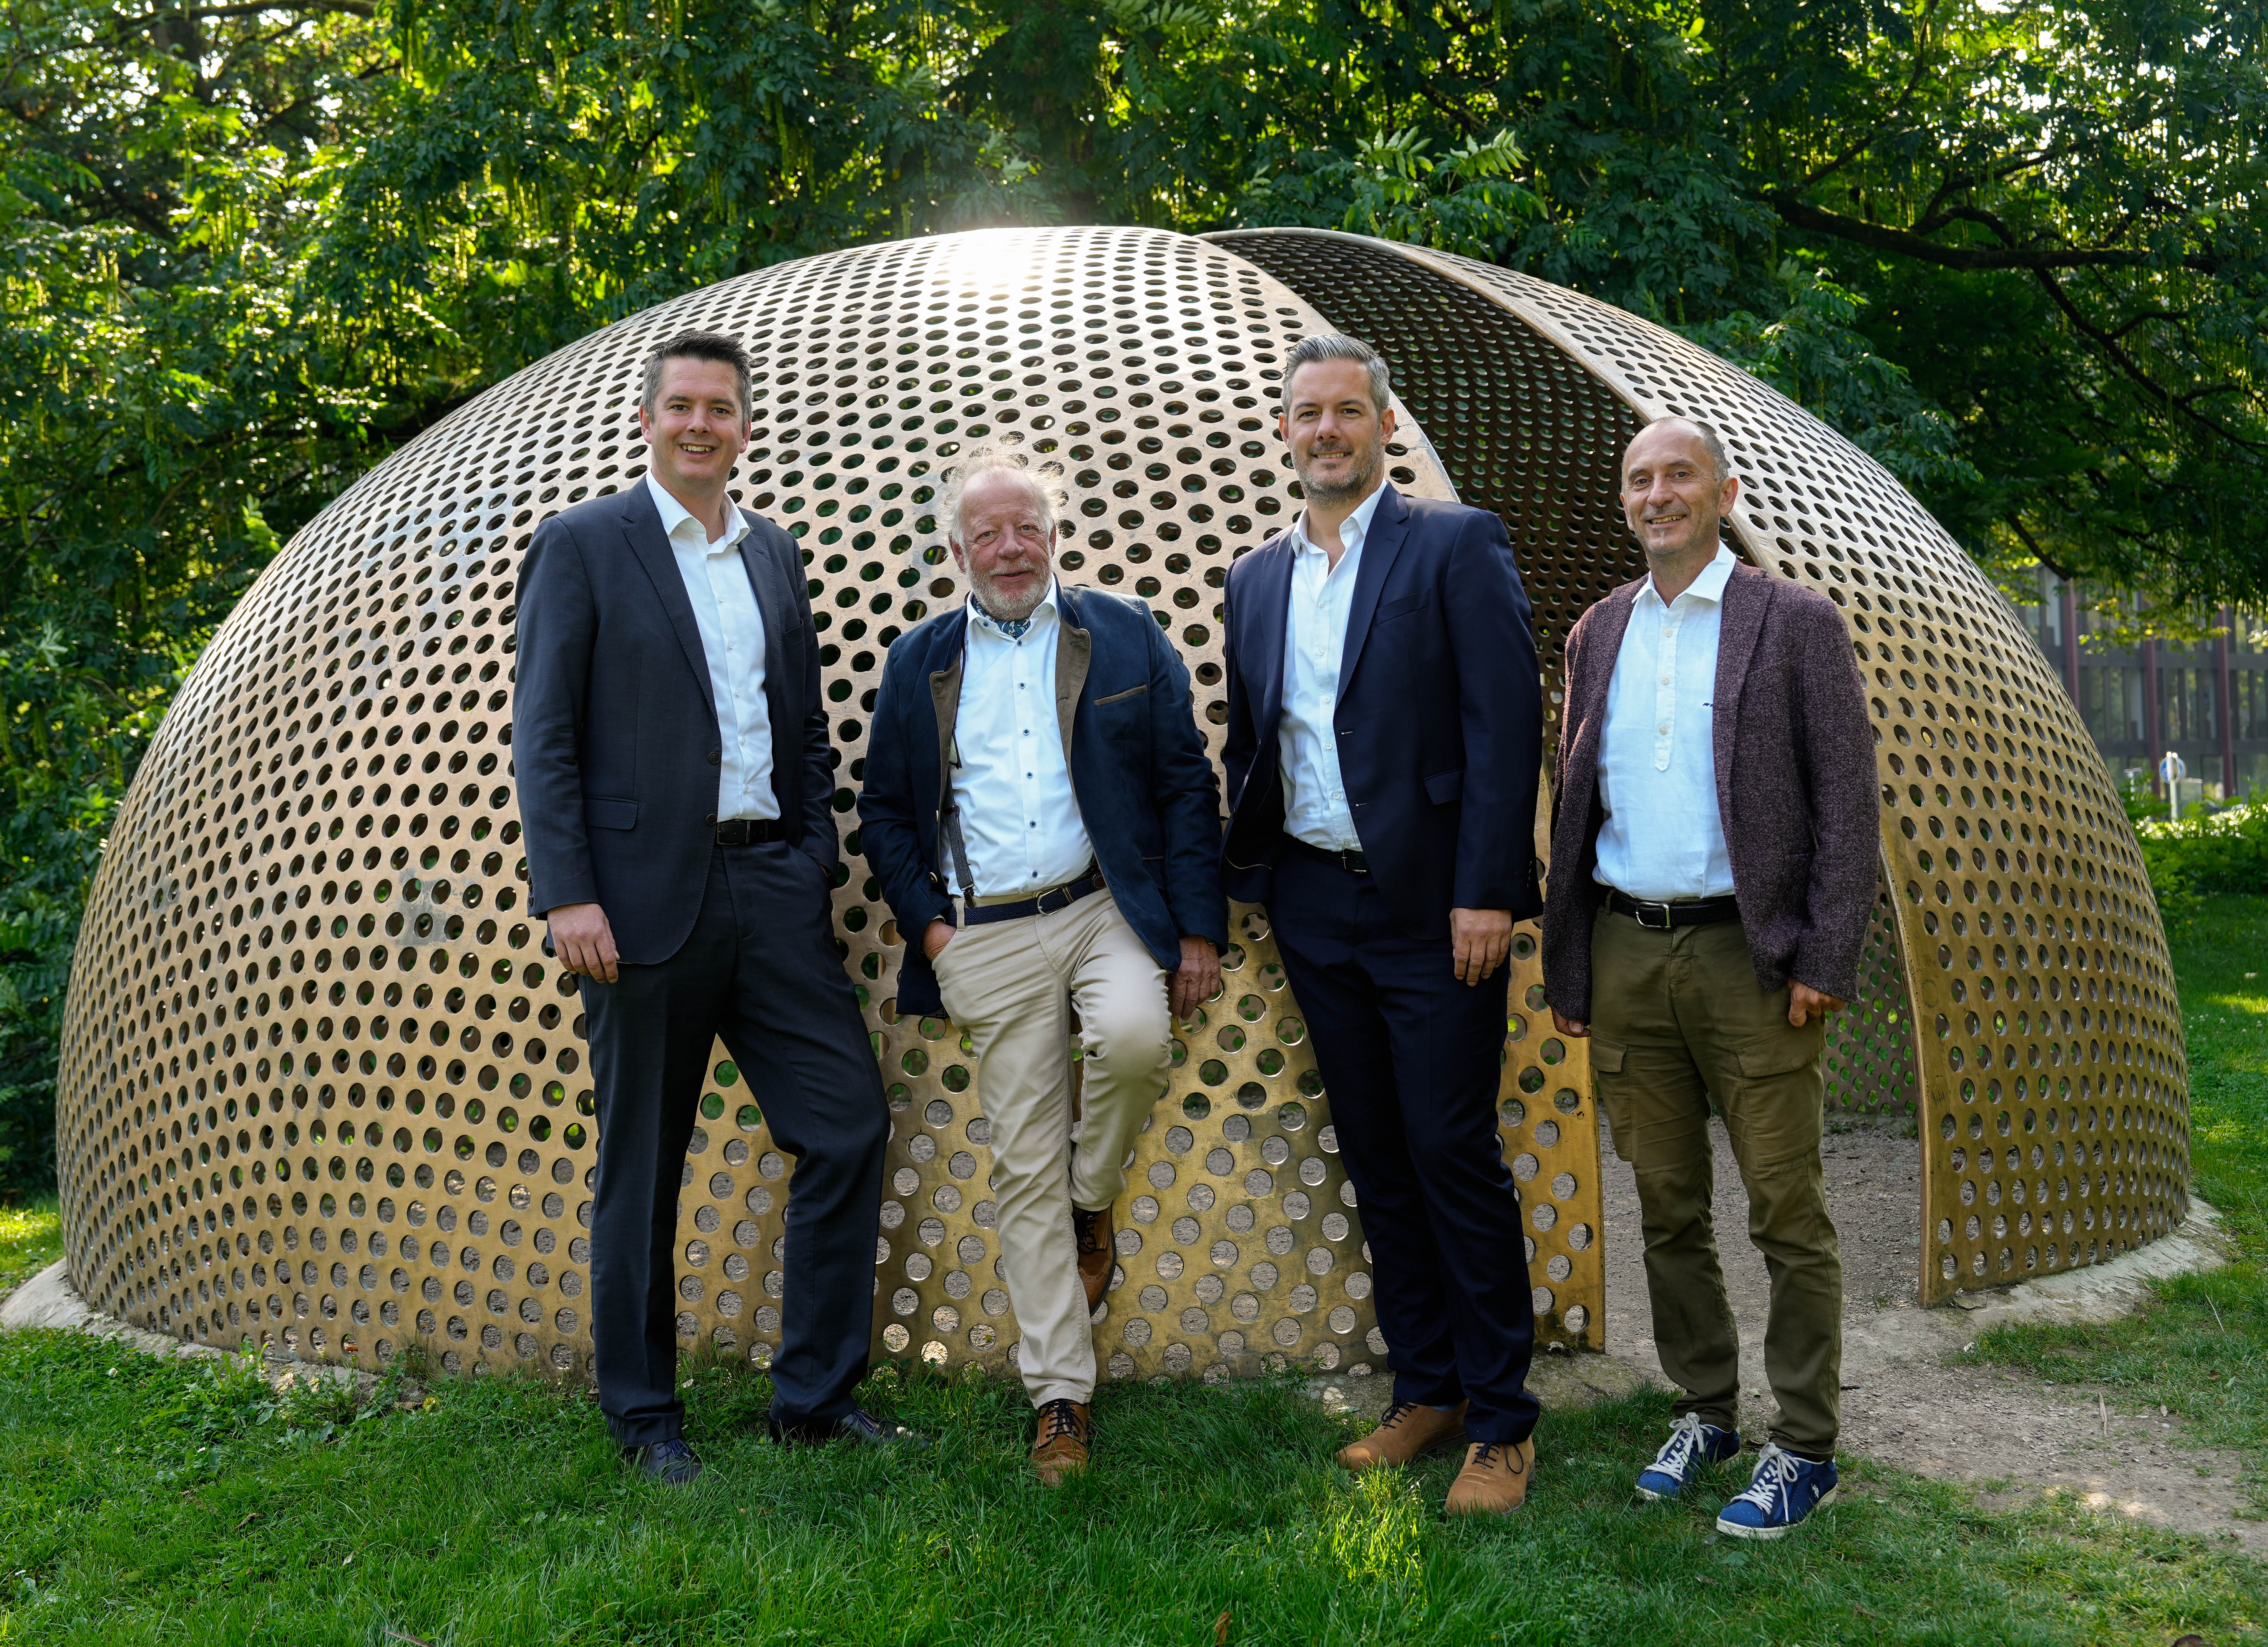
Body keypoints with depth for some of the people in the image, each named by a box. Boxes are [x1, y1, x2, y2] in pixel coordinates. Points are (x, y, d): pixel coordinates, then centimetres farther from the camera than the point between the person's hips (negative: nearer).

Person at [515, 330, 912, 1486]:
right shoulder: (581, 546, -2)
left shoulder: (775, 556, 14)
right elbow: (542, 734, -6)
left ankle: (816, 1393, 16)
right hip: (647, 899, -5)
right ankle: (642, 1413, 22)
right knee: (640, 1169, 6)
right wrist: (568, 895, -14)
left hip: (771, 890, 5)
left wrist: (814, 864, 7)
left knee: (848, 1122, 1)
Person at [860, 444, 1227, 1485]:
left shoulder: (1126, 637, 6)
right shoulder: (919, 663, 10)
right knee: (1025, 1166, 1)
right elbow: (884, 813, 15)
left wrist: (1199, 930, -2)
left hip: (1108, 906, -1)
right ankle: (1062, 1399, 13)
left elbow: (1186, 786, 4)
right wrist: (926, 921, 1)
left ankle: (1093, 1205, 2)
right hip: (987, 936, 1)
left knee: (1133, 1037, -32)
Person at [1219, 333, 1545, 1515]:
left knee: (1454, 1155, -3)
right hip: (1313, 907, 6)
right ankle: (1423, 1389, 25)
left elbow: (1506, 723, -10)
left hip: (1430, 908, -5)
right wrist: (1246, 886, 10)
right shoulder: (1255, 579, 13)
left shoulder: (1456, 545, -4)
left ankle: (1500, 1420, 11)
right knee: (1375, 1159, 12)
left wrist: (1486, 893, -16)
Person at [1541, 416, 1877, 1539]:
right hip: (1626, 953, 5)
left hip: (1748, 955, -4)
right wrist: (1564, 966, 11)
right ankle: (1706, 1411, 28)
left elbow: (1847, 804, -4)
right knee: (1667, 1209, 12)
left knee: (1787, 1213, 2)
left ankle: (1805, 1450, 14)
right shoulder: (1599, 633, 12)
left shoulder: (1795, 624, -2)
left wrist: (1825, 962, -11)